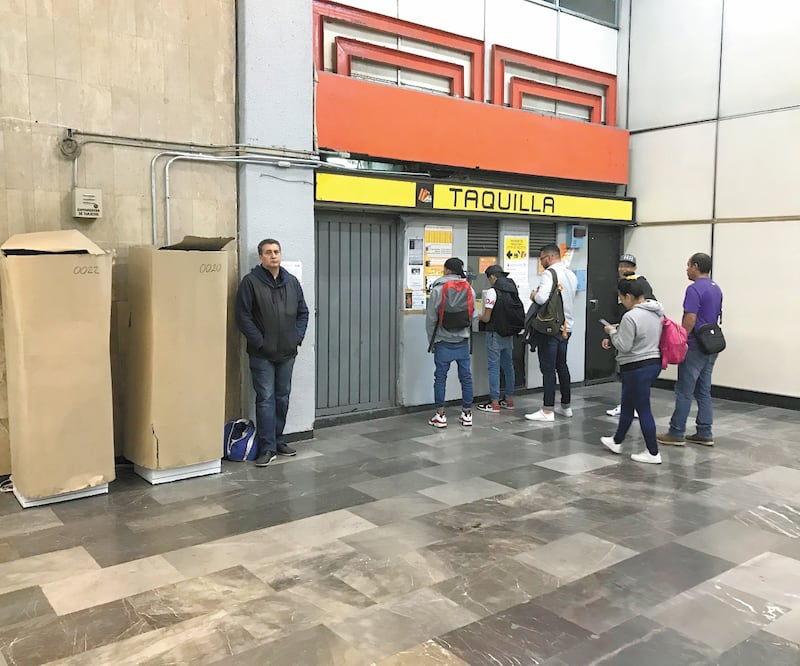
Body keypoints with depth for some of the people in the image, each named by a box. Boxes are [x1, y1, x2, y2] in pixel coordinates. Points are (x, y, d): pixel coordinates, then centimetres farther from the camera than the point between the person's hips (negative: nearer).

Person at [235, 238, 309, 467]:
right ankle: (267, 448, 3)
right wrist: (260, 342, -13)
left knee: (282, 397, 13)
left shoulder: (292, 281, 9)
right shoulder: (250, 281, -7)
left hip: (287, 353, 5)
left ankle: (278, 441, 25)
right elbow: (243, 317, -10)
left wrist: (298, 337, 2)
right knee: (265, 399, -4)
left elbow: (303, 312, 14)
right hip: (262, 354, -5)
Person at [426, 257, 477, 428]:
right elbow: (473, 315, 2)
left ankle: (440, 415, 6)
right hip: (463, 341, 3)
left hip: (443, 342, -3)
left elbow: (431, 318, -6)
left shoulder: (438, 289, -8)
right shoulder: (469, 289, 1)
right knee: (466, 377, 9)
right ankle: (467, 414, 16)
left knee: (440, 378, 4)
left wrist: (432, 341, 5)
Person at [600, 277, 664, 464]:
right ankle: (617, 441, 36)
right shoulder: (657, 312, 6)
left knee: (643, 409, 1)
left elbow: (623, 346, -19)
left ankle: (653, 453, 10)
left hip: (637, 368, -10)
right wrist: (620, 330, 13)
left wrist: (612, 332, -3)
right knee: (628, 404, 22)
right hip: (654, 362, 10)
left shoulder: (631, 317, -22)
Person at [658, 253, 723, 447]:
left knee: (684, 391, -2)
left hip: (695, 347, -9)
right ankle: (704, 434, 14)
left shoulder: (695, 289, -16)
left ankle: (676, 433, 3)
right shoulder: (716, 289, 13)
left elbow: (690, 319, -22)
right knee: (704, 391, 12)